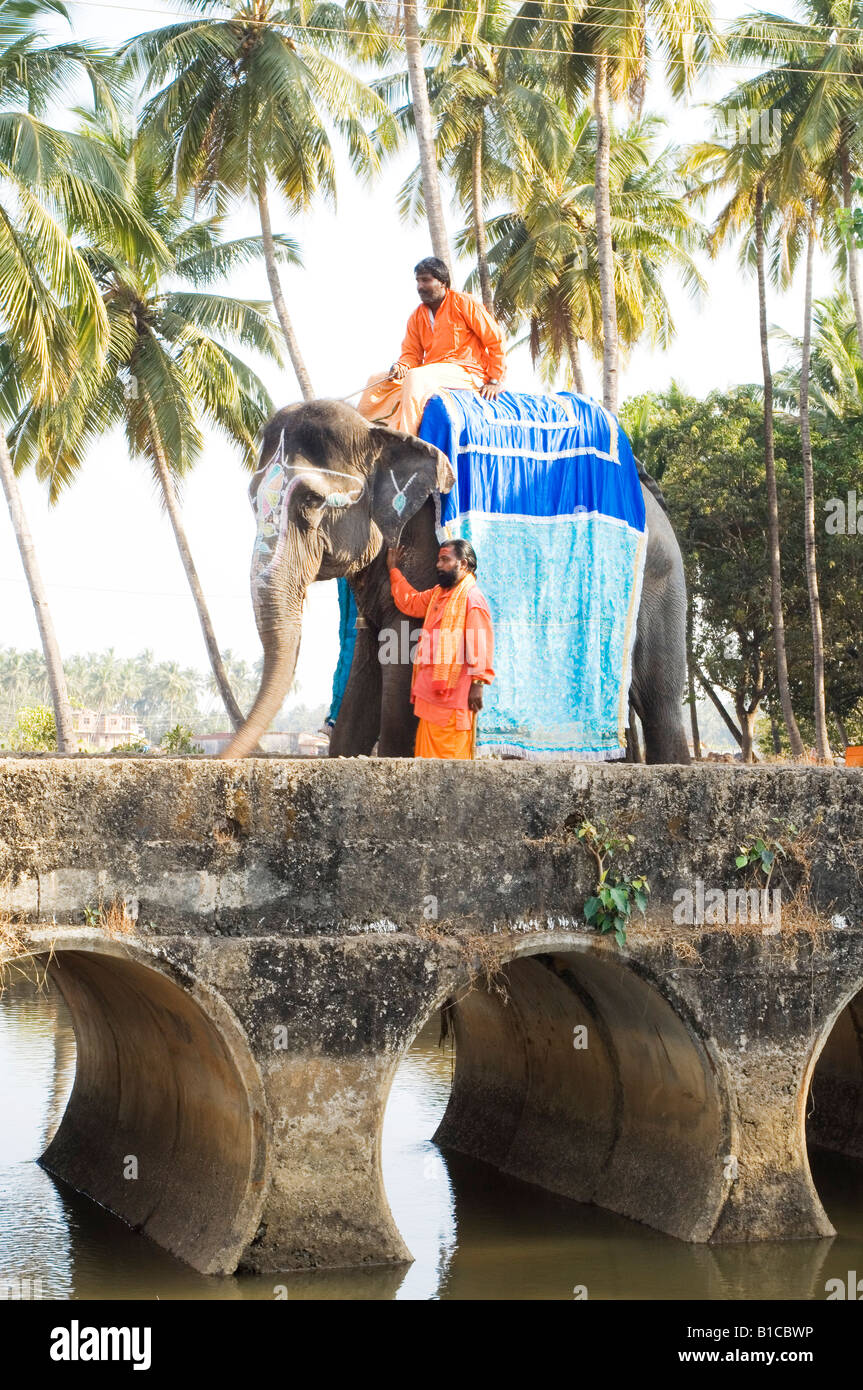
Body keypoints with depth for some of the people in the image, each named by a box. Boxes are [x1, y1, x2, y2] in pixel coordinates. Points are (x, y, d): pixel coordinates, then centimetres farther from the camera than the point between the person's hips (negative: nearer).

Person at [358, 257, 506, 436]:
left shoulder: (463, 303, -4)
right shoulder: (416, 317, 14)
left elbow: (495, 340, -4)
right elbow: (411, 354, 12)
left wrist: (495, 381, -8)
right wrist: (401, 366, -14)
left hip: (466, 372, -7)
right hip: (433, 372, 7)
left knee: (416, 377, -33)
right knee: (377, 380, -8)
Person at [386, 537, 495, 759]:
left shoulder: (472, 598, -11)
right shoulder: (438, 594, 17)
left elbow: (481, 645, -17)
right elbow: (409, 602, 34)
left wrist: (477, 684, -21)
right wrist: (393, 569, 36)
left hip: (455, 691, -9)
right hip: (431, 689, 9)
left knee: (453, 753, -7)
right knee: (429, 752, 10)